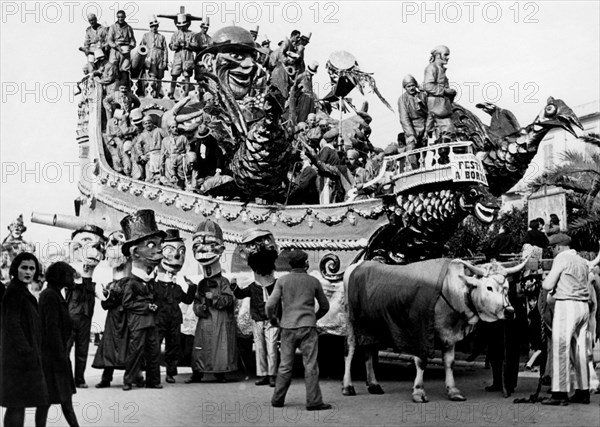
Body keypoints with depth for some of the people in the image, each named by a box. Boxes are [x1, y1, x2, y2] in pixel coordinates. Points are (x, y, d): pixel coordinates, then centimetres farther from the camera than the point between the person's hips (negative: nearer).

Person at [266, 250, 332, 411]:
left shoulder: (282, 280, 2)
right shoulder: (313, 281, 4)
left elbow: (270, 305, -3)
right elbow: (325, 306, 14)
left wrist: (273, 319, 15)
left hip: (288, 327, 2)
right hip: (308, 327, -2)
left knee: (285, 366, 10)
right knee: (311, 366, -1)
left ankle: (277, 399, 15)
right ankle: (313, 401, -4)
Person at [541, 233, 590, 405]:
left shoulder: (562, 258, -6)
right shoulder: (582, 261, 17)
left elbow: (547, 286, -10)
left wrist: (544, 281, 12)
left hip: (566, 305, -8)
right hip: (583, 306, 8)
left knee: (561, 349, -7)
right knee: (580, 350, 11)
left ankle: (560, 393, -9)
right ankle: (583, 391, 15)